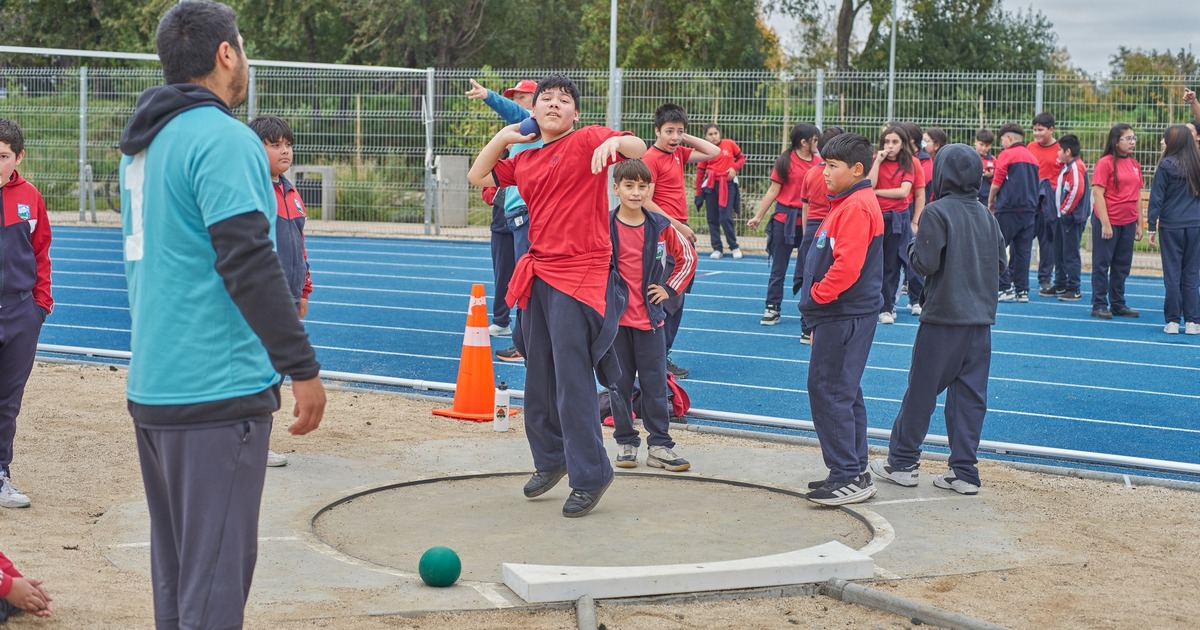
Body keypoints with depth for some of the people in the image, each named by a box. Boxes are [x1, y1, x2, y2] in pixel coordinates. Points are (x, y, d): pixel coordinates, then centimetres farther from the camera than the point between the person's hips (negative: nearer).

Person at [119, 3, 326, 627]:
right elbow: (249, 265, -19)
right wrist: (303, 367, -15)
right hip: (216, 392, -9)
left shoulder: (140, 145, 14)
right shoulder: (223, 139, -13)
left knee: (174, 572, 16)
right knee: (215, 578, -4)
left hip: (150, 389, 9)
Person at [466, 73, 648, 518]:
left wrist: (613, 142, -37)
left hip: (580, 276, -7)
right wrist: (503, 138, 16)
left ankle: (590, 476, 3)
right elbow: (477, 177, 26)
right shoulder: (523, 160, 16)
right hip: (538, 275, 7)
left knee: (573, 381, -8)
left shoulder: (587, 140, -4)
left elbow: (640, 149, -17)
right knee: (539, 377, 16)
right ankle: (551, 460, 34)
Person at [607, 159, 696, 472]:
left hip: (650, 316, 1)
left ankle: (660, 446, 8)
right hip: (615, 316, 0)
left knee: (655, 383, 2)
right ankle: (625, 443, 16)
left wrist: (670, 288, 6)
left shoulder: (661, 226, 0)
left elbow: (688, 258, 13)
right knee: (620, 382, 7)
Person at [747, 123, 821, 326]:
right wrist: (758, 217, -2)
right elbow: (773, 191, -1)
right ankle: (772, 309, 13)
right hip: (785, 219, -2)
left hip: (808, 221, 2)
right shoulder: (785, 162, -4)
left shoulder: (818, 163, 3)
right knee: (778, 268, 6)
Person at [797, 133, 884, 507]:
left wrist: (818, 294, -13)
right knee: (844, 392, 15)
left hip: (845, 317, -11)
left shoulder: (856, 208, -17)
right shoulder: (847, 204, 16)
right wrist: (818, 306, 18)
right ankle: (855, 472, 22)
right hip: (841, 315, 11)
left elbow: (847, 265, -26)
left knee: (829, 392, -9)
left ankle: (849, 477, -5)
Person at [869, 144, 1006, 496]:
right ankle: (964, 472, 6)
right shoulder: (986, 216, 7)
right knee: (971, 394, 6)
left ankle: (902, 463, 13)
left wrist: (912, 245, 3)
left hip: (943, 318, -5)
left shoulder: (937, 212, -11)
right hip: (981, 318, 5)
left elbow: (926, 263, -16)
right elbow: (1000, 264, 11)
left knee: (921, 391, 5)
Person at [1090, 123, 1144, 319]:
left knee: (1122, 266, 11)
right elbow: (1097, 194, -13)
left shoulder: (1135, 164, 10)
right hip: (1108, 221, -6)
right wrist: (1105, 224, -16)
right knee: (1102, 264, 1)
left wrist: (1139, 224, 12)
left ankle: (1118, 304, 19)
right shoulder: (1105, 163, -9)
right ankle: (1099, 305, 6)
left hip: (1128, 222, 6)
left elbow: (1137, 196, 15)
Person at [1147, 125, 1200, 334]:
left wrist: (1151, 228, -1)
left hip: (1171, 226, -3)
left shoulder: (1166, 165, -8)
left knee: (1172, 274, 3)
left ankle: (1172, 321, 4)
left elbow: (1156, 199, -6)